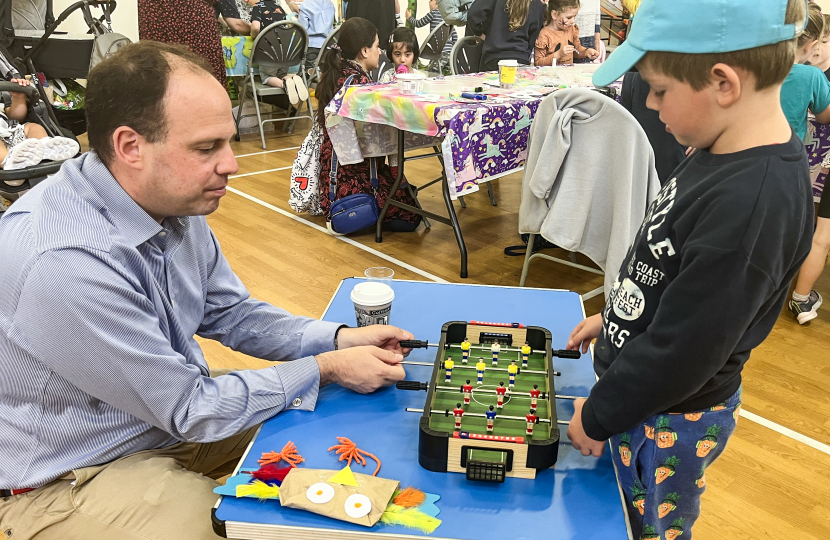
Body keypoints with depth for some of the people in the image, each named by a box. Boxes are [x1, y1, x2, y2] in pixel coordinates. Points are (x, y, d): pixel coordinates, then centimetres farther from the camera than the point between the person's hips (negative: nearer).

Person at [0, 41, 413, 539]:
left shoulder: (172, 202, -8)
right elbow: (189, 409, -25)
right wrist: (326, 369, -17)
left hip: (171, 418, 8)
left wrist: (339, 339, -8)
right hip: (70, 479, -7)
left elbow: (232, 314, 6)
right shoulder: (63, 261, -34)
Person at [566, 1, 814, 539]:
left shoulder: (754, 202, -32)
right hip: (639, 388, 8)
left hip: (667, 422, -8)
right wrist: (614, 319, 19)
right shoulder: (725, 153, -3)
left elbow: (681, 351, -27)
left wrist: (597, 416, -15)